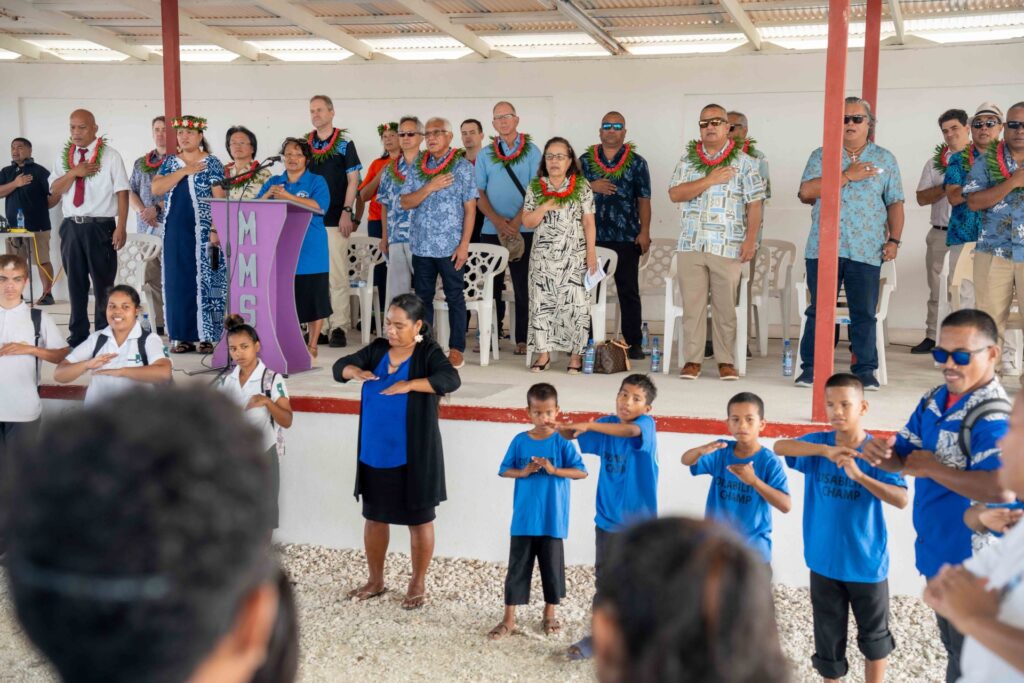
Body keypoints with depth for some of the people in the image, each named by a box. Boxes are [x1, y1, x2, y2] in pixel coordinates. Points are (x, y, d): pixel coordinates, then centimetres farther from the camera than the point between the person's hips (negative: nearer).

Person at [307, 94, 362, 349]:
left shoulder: (344, 144, 0)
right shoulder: (304, 144, 12)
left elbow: (353, 180, -2)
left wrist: (347, 212, -10)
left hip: (335, 220, -4)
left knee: (337, 274, -4)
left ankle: (338, 326, 0)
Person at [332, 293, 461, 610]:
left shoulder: (428, 353, -12)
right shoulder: (377, 349, 3)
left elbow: (451, 379, -29)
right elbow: (338, 367, 5)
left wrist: (409, 385, -36)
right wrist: (354, 370, -18)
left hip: (414, 456, -5)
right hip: (374, 454, 5)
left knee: (419, 520, 8)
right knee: (375, 517, 15)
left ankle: (418, 584, 23)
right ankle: (376, 581, 32)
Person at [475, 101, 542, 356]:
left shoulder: (531, 151, 3)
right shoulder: (485, 155, 10)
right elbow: (479, 192, 6)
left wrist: (516, 221, -14)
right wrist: (497, 220, -10)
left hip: (523, 230, -2)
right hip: (491, 229, 2)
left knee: (522, 285, 1)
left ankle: (522, 339, 7)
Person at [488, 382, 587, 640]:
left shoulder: (561, 442, -6)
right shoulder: (520, 441, -1)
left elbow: (582, 472, -9)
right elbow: (504, 471, 6)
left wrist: (553, 470, -21)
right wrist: (523, 472, -13)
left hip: (552, 520, -1)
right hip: (524, 519, 1)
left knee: (552, 568, 11)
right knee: (517, 568, 7)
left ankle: (549, 615, 30)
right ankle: (509, 619, 18)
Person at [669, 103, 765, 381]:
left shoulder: (743, 162, 4)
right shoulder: (687, 160, 11)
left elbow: (754, 204, 0)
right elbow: (674, 194, -2)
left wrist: (750, 240, -8)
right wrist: (710, 180, -10)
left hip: (728, 248, -2)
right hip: (690, 245, 2)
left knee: (725, 306, 3)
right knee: (692, 304, 4)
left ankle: (726, 361, 11)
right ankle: (692, 360, 10)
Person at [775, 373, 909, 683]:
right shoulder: (819, 442, -6)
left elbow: (901, 500, -21)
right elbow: (780, 446, -24)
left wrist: (859, 475, -34)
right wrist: (826, 451, -36)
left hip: (867, 562, -1)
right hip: (824, 562, 1)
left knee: (875, 637, 18)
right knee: (828, 639, 15)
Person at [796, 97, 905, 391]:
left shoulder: (885, 159, 12)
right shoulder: (821, 156, 9)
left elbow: (895, 203, 11)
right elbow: (806, 192, -6)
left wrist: (894, 239, -1)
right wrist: (846, 176, -10)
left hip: (867, 251, 1)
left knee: (864, 314, 2)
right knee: (818, 310, 2)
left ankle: (865, 370, 9)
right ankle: (810, 368, 9)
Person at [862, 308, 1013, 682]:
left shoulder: (992, 416, -25)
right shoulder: (933, 401, 2)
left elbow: (1000, 488, -39)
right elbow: (903, 457, 8)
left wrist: (933, 470, -26)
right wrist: (882, 453, -16)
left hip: (973, 561, -8)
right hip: (938, 551, 8)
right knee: (953, 647, 27)